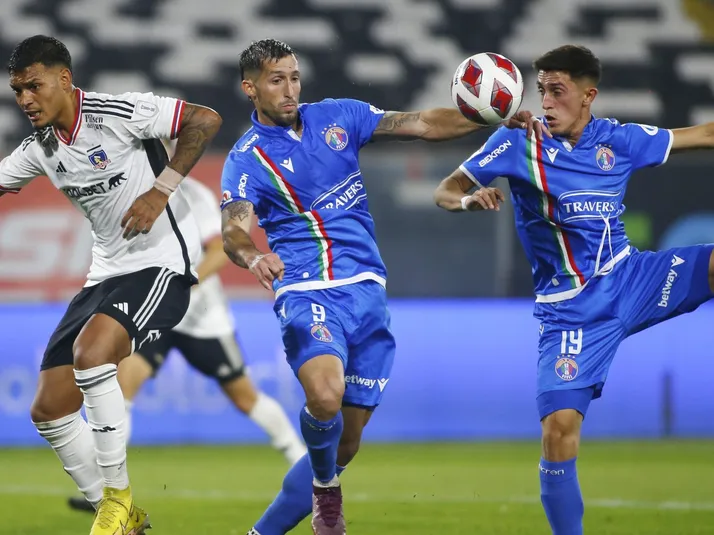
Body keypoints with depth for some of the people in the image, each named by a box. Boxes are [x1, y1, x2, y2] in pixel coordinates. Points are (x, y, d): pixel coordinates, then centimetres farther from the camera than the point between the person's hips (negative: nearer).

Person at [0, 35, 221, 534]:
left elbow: (205, 120, -16)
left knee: (91, 350, -33)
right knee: (49, 409, 0)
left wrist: (161, 190, -18)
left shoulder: (118, 113, -15)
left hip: (161, 264, -8)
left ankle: (118, 495, -18)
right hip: (107, 273, 8)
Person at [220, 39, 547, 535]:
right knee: (326, 395, -34)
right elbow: (234, 230, -19)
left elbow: (423, 124, 10)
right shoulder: (247, 159, -4)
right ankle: (325, 483, -3)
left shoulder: (336, 117, 10)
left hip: (367, 291, 5)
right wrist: (253, 256, -43)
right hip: (308, 293, -5)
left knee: (346, 443, 5)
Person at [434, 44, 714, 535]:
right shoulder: (518, 142, -5)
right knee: (559, 430, -14)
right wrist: (469, 200, -26)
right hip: (570, 310, -3)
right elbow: (446, 192, -4)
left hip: (630, 280, 3)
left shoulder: (618, 140, 2)